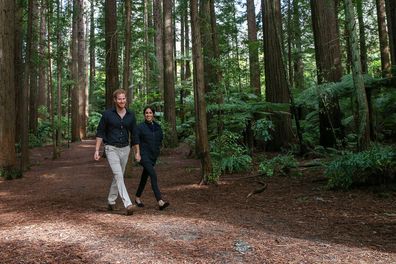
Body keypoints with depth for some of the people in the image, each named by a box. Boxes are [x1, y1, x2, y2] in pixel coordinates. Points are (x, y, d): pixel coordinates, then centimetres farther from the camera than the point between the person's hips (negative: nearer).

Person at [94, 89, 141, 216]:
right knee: (119, 176, -16)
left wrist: (137, 152, 7)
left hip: (125, 149, 4)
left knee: (118, 176, 14)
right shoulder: (108, 114, -8)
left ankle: (111, 201, 32)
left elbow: (134, 134, 7)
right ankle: (128, 204, -20)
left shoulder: (131, 115, 1)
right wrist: (96, 150, -9)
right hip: (111, 149, -4)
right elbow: (100, 132, -3)